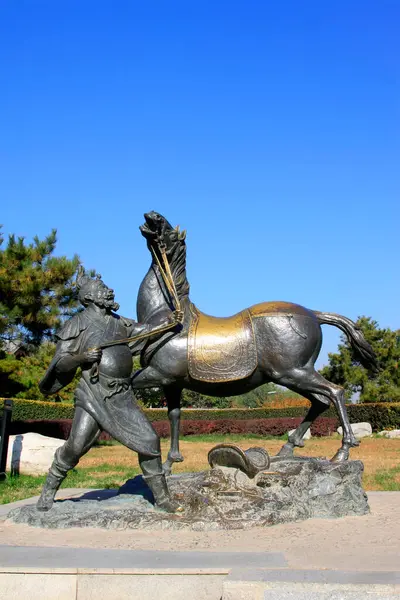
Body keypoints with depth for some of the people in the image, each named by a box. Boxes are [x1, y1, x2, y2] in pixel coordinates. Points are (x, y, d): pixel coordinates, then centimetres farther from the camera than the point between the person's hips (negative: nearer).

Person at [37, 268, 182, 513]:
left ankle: (162, 496, 12)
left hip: (122, 397, 5)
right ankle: (49, 490, 19)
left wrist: (168, 323, 4)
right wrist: (82, 357, -19)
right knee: (74, 448, -7)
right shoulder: (78, 323, 1)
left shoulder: (118, 322, 17)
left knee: (149, 441, 0)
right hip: (93, 395, -4)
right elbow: (60, 363, -1)